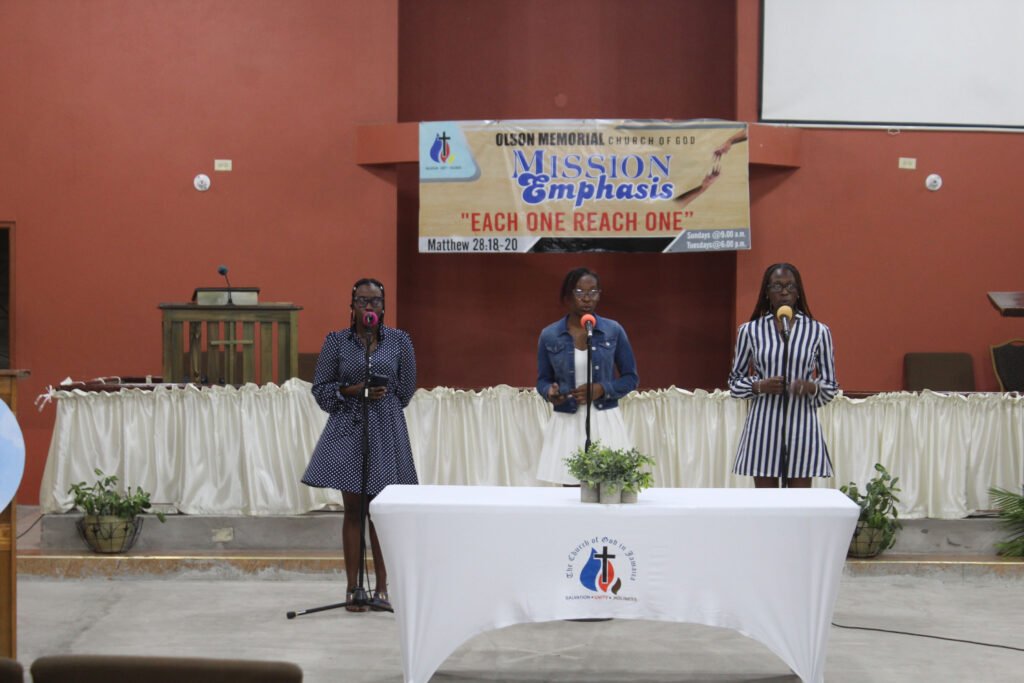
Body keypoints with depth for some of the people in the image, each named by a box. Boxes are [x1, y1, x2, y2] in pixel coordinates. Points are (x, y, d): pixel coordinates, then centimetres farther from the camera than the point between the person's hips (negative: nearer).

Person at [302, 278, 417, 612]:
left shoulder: (399, 341, 4)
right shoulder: (336, 342, 2)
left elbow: (406, 388, 12)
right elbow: (320, 388, 4)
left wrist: (383, 394, -3)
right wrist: (349, 391, -11)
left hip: (386, 430, 1)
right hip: (347, 430, 0)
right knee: (352, 509, 1)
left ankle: (381, 589, 9)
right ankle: (353, 589, 6)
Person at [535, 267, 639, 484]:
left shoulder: (613, 330, 1)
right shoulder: (549, 335, 2)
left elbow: (630, 378, 5)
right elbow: (543, 379, 10)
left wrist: (602, 389, -13)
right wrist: (550, 392, -13)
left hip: (605, 423, 0)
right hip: (567, 425, 0)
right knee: (571, 489, -3)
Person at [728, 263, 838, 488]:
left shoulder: (818, 331, 5)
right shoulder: (750, 330, 6)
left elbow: (831, 386, 8)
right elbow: (734, 381, 10)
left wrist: (811, 388, -13)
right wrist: (759, 387, -9)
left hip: (802, 424, 0)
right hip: (763, 426, 0)